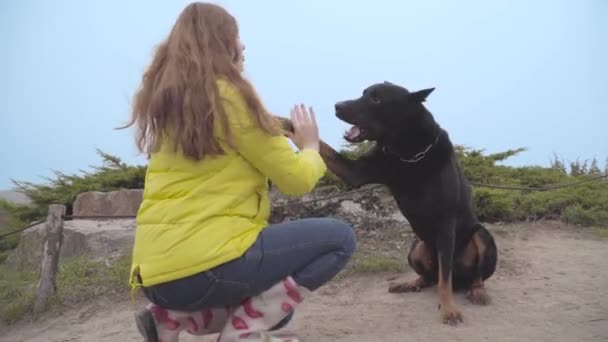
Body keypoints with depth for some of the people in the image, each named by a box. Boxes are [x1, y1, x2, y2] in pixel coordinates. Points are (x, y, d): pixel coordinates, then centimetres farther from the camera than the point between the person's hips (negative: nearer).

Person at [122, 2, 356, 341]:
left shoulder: (170, 105, 14)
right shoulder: (229, 95, -9)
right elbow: (297, 179, -4)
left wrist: (279, 134, 24)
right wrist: (310, 146, 16)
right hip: (204, 263, -8)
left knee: (273, 302, 30)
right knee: (339, 238, 0)